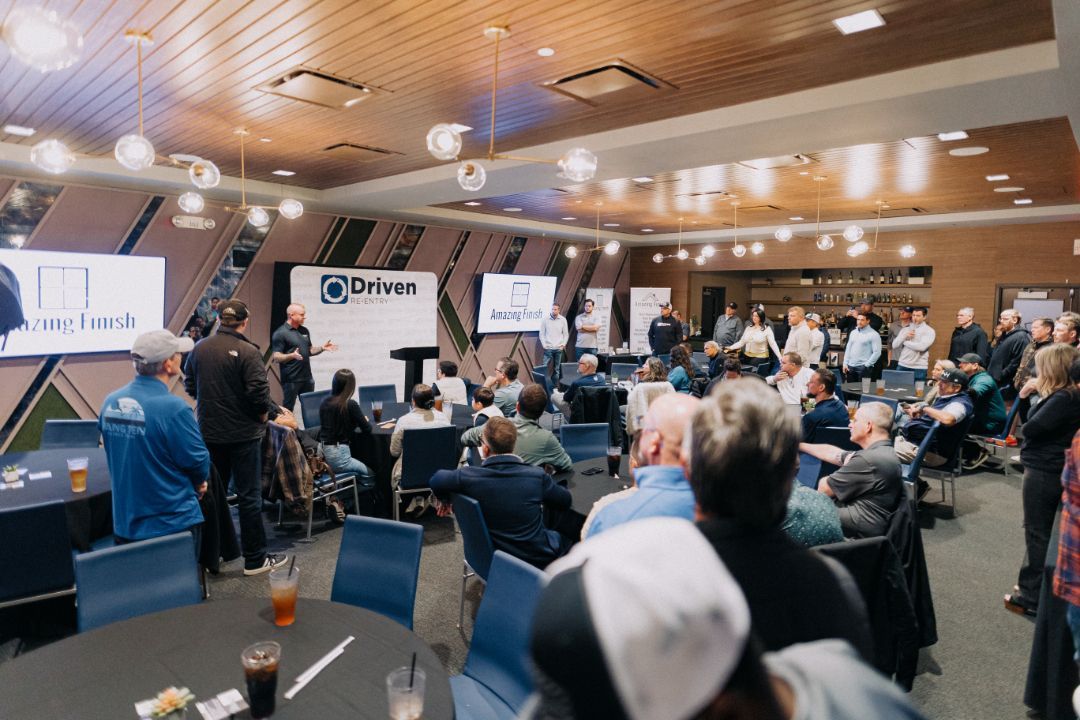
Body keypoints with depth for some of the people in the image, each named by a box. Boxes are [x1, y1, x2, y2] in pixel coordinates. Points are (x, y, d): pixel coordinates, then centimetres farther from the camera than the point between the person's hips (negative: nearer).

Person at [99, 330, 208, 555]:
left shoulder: (110, 402, -2)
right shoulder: (173, 408, -24)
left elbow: (117, 456, 10)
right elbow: (197, 461, -15)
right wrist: (199, 483, 6)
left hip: (125, 524, 6)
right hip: (172, 524, -6)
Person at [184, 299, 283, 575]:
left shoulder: (198, 349, 3)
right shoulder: (248, 351, -17)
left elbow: (190, 386, 13)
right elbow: (259, 392, -22)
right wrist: (264, 414, -4)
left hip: (209, 432, 6)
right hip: (243, 432, -6)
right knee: (249, 495, 3)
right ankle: (255, 559, 10)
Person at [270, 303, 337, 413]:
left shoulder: (304, 331, 12)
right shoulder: (280, 333, -10)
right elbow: (276, 357, -15)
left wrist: (322, 348, 3)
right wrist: (292, 355, -32)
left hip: (307, 377, 7)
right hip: (291, 379, -7)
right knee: (288, 408, 2)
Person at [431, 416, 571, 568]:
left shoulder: (468, 476, -18)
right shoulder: (537, 476, -20)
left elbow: (436, 479, 3)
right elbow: (565, 501, -2)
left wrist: (445, 499, 22)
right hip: (536, 558, -2)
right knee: (566, 537, 28)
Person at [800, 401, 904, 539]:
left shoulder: (868, 460, -24)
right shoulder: (882, 452, 9)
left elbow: (823, 488, -14)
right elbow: (831, 453, 20)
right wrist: (799, 445, 28)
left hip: (863, 529, -9)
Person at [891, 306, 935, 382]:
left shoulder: (929, 331, -2)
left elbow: (922, 347, -17)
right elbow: (894, 345, 5)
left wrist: (905, 342, -4)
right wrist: (905, 336, -9)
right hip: (902, 366, 4)